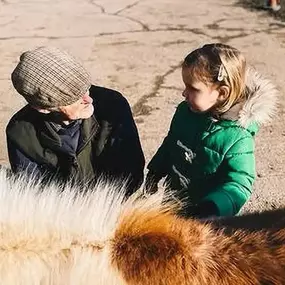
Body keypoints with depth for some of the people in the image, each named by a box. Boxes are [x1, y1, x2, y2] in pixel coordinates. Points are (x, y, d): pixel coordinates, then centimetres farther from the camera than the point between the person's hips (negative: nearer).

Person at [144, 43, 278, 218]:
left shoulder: (238, 138, -29)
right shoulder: (185, 111, -10)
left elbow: (238, 186, -30)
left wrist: (207, 211, -44)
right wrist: (153, 176, 10)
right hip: (173, 201, 6)